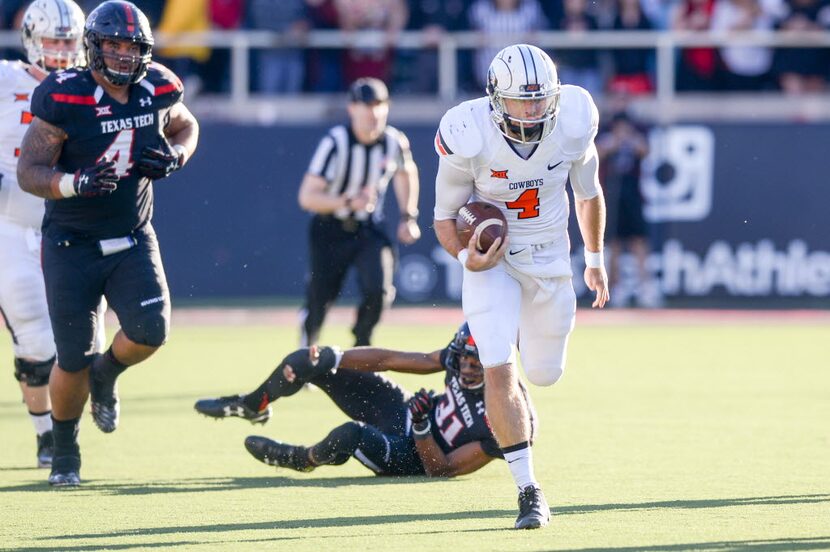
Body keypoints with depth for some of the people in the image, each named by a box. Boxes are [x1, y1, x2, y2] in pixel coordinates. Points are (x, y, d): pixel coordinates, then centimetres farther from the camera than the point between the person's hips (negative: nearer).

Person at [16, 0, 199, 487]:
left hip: (132, 241, 3)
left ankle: (105, 375, 19)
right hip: (72, 246, -3)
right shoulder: (63, 99, -18)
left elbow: (186, 127, 17)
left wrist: (174, 157, -5)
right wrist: (77, 182, -36)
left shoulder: (156, 90, -4)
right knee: (73, 358, -1)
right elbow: (29, 172, -17)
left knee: (151, 330, -17)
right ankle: (65, 450, 25)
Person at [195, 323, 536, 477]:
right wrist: (328, 358, -13)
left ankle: (302, 459, 0)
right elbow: (390, 360, -9)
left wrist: (422, 427, -40)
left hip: (415, 459, -6)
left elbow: (441, 471, -24)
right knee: (307, 362, -1)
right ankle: (252, 406, 32)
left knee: (350, 435, -38)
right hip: (403, 411, 6)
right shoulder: (461, 358, -14)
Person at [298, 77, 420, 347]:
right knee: (319, 299, 4)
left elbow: (406, 173, 16)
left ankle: (361, 345, 11)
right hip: (330, 231, -3)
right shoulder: (335, 142, -24)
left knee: (379, 290, -18)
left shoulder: (394, 142, -10)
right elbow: (307, 196, -27)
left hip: (368, 230, 3)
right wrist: (348, 202, -40)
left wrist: (408, 217, 11)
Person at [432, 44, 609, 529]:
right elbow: (445, 216, -10)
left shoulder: (573, 127, -17)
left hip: (550, 256, 3)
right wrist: (466, 257, -29)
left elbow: (589, 193, 4)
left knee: (545, 374, 10)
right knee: (499, 371, -17)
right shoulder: (469, 139, -25)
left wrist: (595, 260, 14)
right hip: (491, 257, -3)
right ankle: (529, 490, -7)